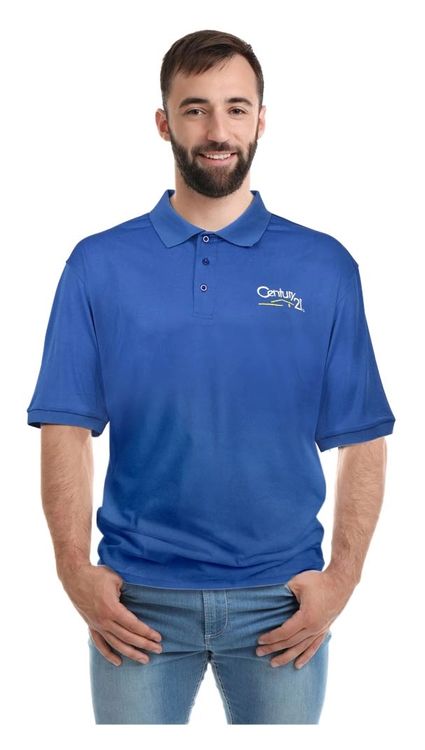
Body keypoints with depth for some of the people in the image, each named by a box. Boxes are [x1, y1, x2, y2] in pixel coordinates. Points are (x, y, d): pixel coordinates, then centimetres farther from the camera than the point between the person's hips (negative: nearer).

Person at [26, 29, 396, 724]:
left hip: (281, 601, 0)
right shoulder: (98, 264, 1)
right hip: (137, 600, 0)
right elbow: (66, 430, 0)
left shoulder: (325, 266, 1)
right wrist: (76, 572, -9)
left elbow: (363, 440, 2)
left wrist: (342, 577, -7)